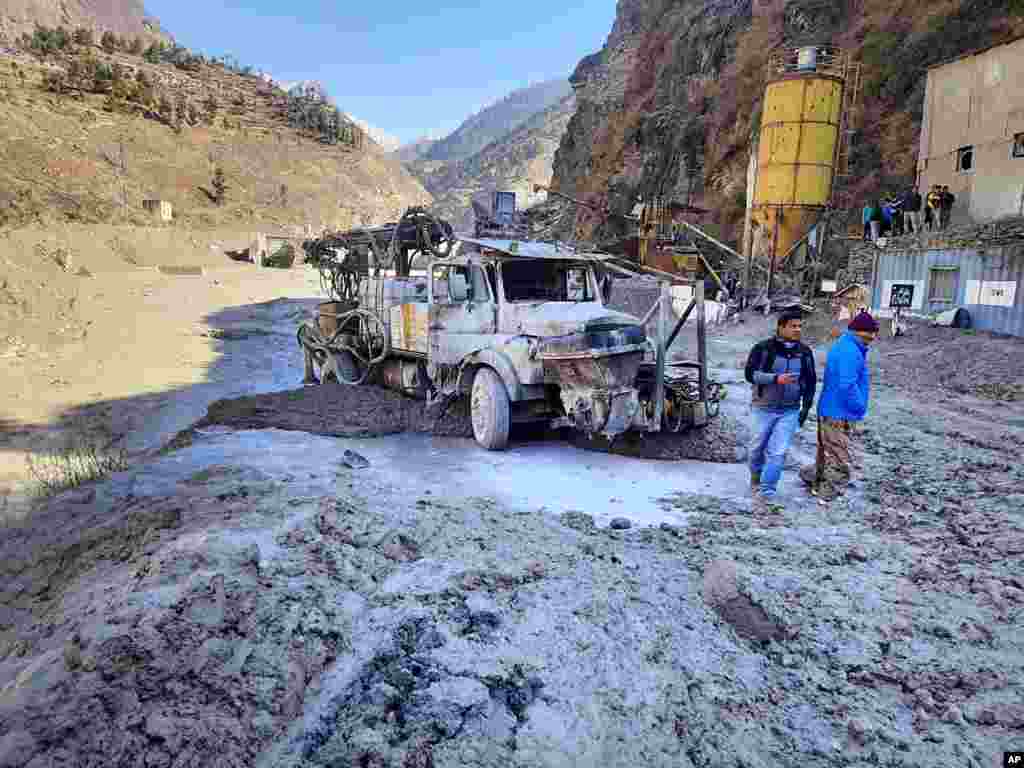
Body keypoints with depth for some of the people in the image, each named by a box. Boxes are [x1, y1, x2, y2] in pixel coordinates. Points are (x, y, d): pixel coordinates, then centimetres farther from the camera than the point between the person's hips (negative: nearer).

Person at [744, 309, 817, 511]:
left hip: (790, 411, 2)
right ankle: (755, 477, 41)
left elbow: (811, 381, 13)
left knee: (778, 452, -7)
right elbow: (750, 373, -14)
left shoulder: (805, 352, 3)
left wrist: (806, 408, 10)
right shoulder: (763, 348, -8)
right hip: (764, 408, -1)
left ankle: (766, 493, 1)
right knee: (758, 447, 12)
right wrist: (775, 379, -27)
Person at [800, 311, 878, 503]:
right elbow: (847, 386, -25)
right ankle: (828, 497, 8)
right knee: (840, 465, -1)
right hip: (840, 416, -10)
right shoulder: (851, 352, -20)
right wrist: (860, 407, -13)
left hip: (828, 412, 10)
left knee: (826, 455, 23)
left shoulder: (841, 346, 14)